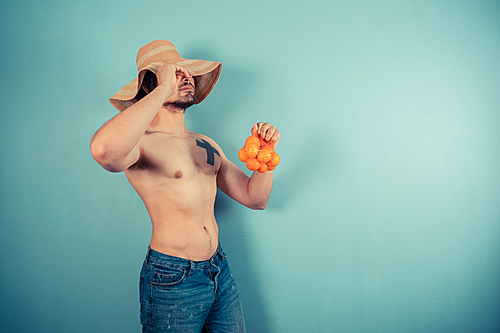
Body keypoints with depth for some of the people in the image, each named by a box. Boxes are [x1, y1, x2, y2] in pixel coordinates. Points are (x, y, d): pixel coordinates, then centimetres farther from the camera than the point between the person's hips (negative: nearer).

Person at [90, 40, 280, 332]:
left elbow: (254, 198, 11)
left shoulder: (207, 145, 10)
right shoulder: (142, 143, -13)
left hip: (220, 271, 7)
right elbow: (104, 150, -39)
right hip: (172, 282, -6)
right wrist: (163, 90, -28)